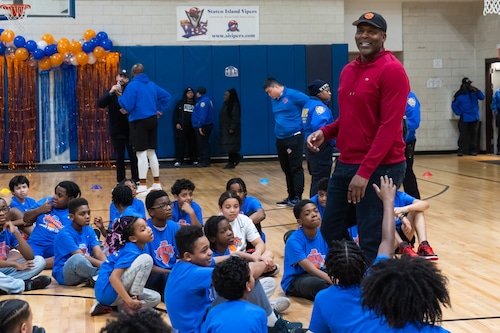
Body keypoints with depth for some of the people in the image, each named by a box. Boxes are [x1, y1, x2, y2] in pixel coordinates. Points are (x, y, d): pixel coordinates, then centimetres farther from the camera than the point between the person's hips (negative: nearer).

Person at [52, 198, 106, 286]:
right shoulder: (65, 234, -16)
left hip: (83, 271, 8)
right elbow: (81, 257, -25)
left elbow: (98, 253, -7)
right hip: (64, 274, -8)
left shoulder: (88, 230, 5)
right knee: (78, 259, -39)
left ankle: (95, 279, -21)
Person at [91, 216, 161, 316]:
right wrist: (129, 300, -27)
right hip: (109, 291, -10)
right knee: (146, 259, -17)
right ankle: (130, 307, -11)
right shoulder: (131, 251, -16)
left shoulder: (133, 248, 12)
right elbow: (113, 278, -25)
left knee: (155, 298, 12)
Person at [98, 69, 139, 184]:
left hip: (130, 129, -2)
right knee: (119, 157, 8)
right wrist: (110, 92, -21)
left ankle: (136, 180, 8)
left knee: (133, 156, 1)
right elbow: (100, 104, -10)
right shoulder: (110, 92, 6)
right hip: (116, 130, 2)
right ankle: (120, 181, 15)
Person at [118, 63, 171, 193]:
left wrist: (120, 98, 3)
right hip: (152, 120, 6)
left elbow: (127, 106, -15)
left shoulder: (132, 85, -10)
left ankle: (142, 185, -6)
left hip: (139, 122, -6)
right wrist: (161, 110, 16)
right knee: (151, 152, 13)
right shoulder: (152, 85, 10)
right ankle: (156, 183, 15)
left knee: (141, 153, -5)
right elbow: (166, 96, 16)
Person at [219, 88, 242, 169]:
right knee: (229, 147, 6)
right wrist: (221, 130, 17)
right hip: (225, 129, 9)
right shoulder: (226, 104, 16)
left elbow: (235, 118, -18)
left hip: (231, 130, -9)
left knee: (230, 147, -7)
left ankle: (231, 162, -3)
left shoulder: (234, 105, -11)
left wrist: (232, 128, -24)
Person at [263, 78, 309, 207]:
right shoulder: (273, 100, 13)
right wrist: (279, 127, 14)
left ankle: (297, 197, -1)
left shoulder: (293, 95, -10)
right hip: (280, 139, 8)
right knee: (286, 170, 12)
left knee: (296, 168, -4)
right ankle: (291, 197, 20)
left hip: (294, 137, -8)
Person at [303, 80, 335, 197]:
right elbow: (318, 126, -33)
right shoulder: (319, 106, -16)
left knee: (316, 180, 18)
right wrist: (333, 141, -22)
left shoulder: (308, 105, 13)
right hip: (320, 149, -10)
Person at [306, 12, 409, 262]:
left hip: (380, 168, -8)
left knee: (371, 242, -2)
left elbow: (390, 126, -18)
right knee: (331, 231, 15)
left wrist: (365, 171, -23)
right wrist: (325, 132, 3)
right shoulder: (348, 71, 13)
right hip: (345, 164, 8)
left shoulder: (392, 70, -12)